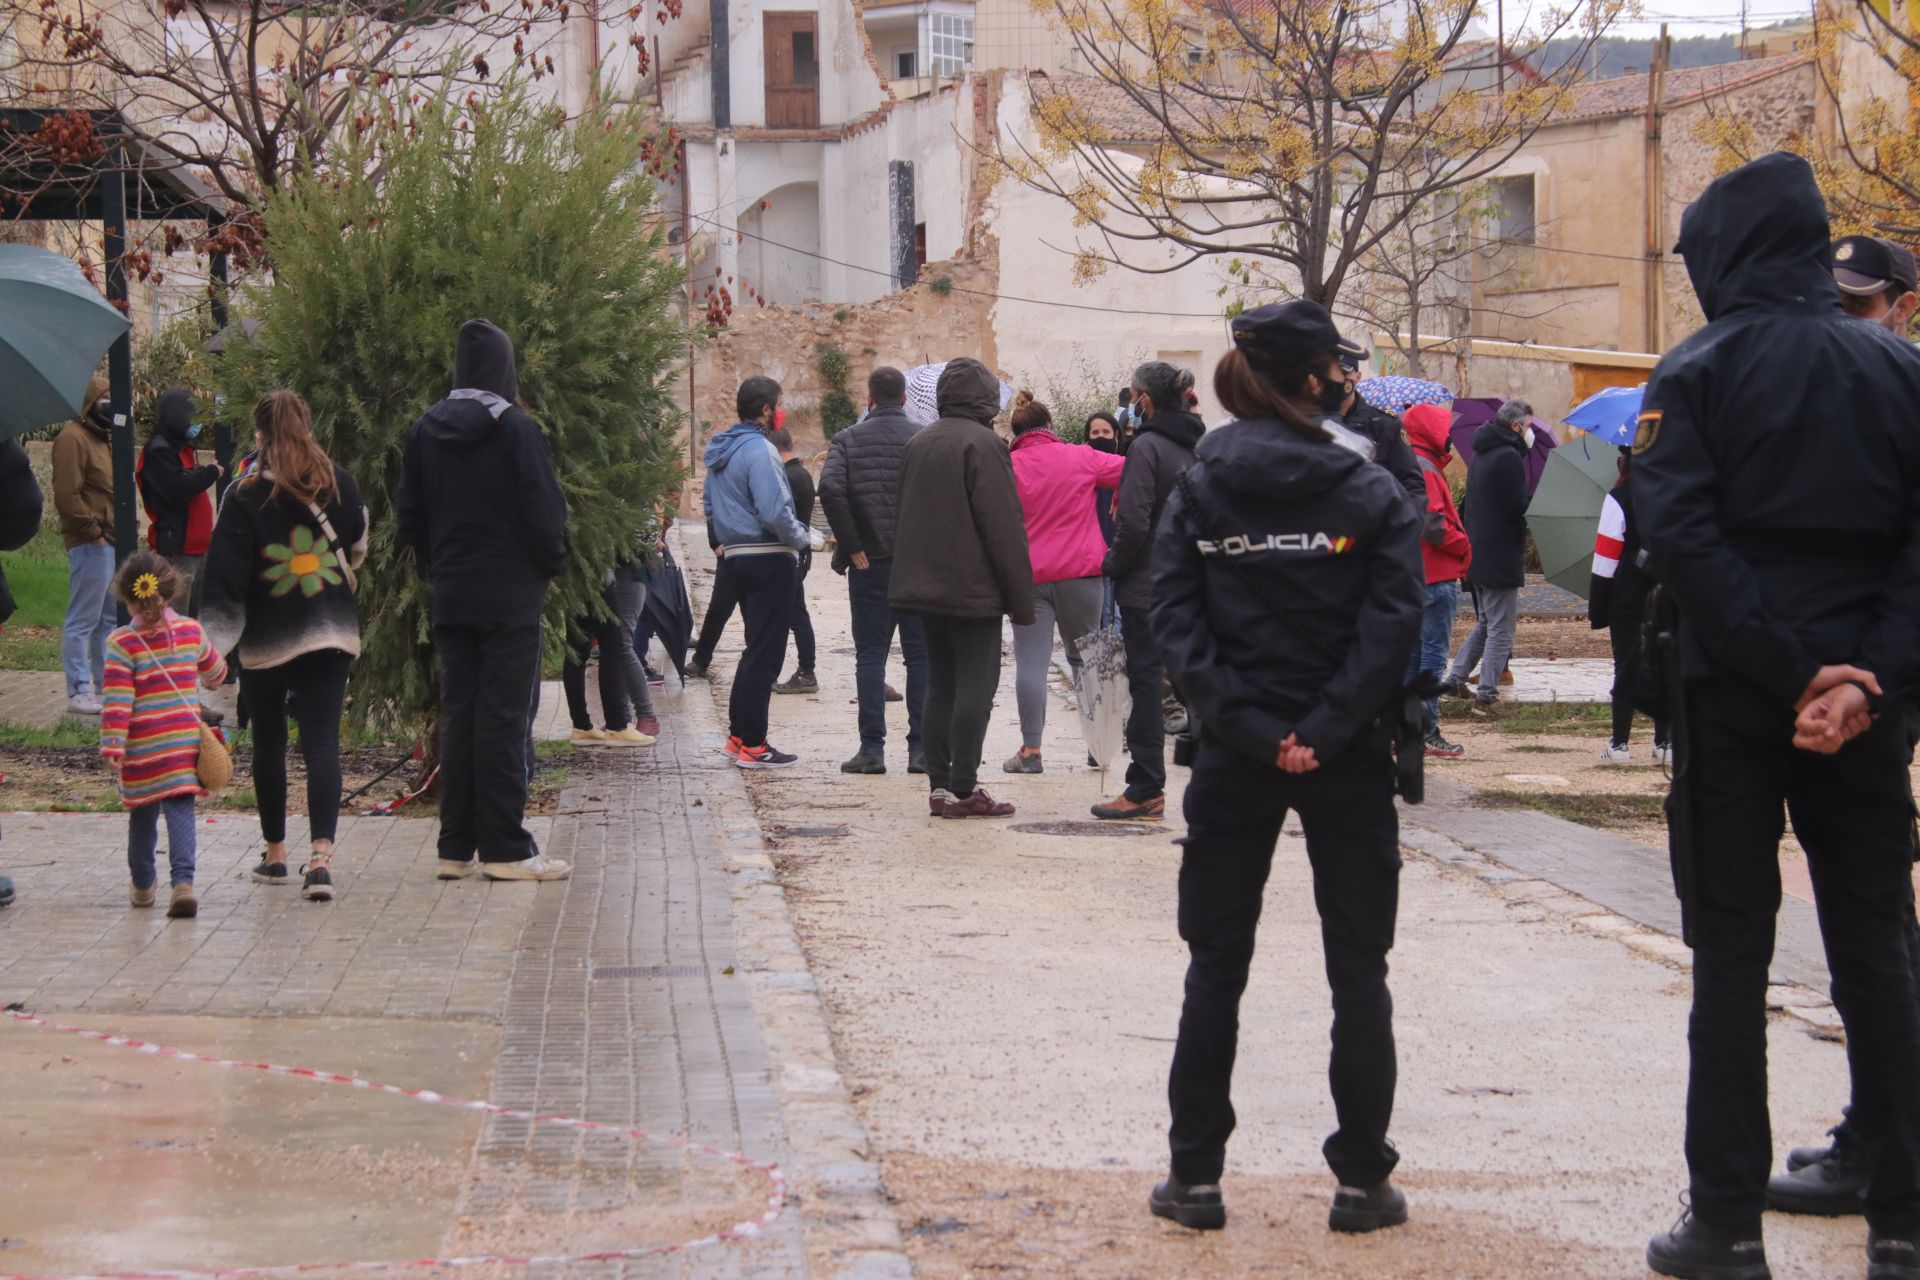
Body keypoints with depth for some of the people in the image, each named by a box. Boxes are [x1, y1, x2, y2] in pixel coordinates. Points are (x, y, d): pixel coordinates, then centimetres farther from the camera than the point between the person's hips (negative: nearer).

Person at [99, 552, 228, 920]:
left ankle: (142, 885, 29)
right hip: (185, 738, 1)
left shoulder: (121, 642, -7)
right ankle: (183, 879, -23)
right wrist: (212, 680, 44)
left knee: (142, 814, 14)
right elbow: (215, 671, 21)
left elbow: (117, 698, -13)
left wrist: (112, 744, -13)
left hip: (142, 747, -1)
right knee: (180, 810, -4)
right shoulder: (191, 631, 3)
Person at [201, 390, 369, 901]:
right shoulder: (340, 484, 1)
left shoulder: (245, 498, -11)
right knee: (322, 743, -4)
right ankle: (321, 855, -19)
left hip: (267, 642, -2)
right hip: (332, 636, 2)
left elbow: (224, 580, -14)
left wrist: (212, 647, -13)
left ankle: (275, 855, 24)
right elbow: (357, 547, 19)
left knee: (268, 745, 14)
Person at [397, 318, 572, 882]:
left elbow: (410, 517, 8)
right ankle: (505, 850, -2)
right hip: (510, 597, -5)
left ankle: (456, 847, 11)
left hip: (451, 597, 5)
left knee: (457, 714, 9)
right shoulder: (514, 429, -12)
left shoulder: (424, 431, 4)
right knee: (504, 715, -3)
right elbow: (544, 514, -12)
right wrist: (551, 565, 4)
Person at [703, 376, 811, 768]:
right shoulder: (759, 450, -17)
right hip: (769, 559, -9)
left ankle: (739, 735, 20)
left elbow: (709, 503, 20)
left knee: (758, 648, 18)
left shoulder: (720, 451, 12)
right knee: (765, 652, -5)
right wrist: (803, 540, -9)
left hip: (736, 557, 9)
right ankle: (752, 744, -4)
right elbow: (775, 512, -23)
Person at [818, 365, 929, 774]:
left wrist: (851, 545, -9)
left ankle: (872, 748, 0)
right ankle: (921, 748, 4)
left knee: (870, 656, 5)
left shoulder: (849, 440, 1)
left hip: (869, 562, 0)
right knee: (921, 656, 5)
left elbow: (830, 488, -15)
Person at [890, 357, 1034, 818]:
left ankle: (939, 784, 11)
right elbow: (1004, 528, -16)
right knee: (975, 685, -3)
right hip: (973, 590, -7)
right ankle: (963, 788, -5)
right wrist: (1021, 598, -12)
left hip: (924, 586, 7)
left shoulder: (917, 443, 10)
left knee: (940, 684, 12)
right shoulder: (982, 444, -13)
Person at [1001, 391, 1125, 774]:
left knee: (1031, 662, -3)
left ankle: (1031, 750, -8)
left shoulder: (1008, 467, -2)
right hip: (1081, 571, 1)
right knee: (1083, 657, 15)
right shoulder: (1081, 459, 0)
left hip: (1029, 576, -1)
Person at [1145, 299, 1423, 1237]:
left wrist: (1247, 727, -12)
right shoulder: (1370, 492, -5)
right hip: (1348, 765, -2)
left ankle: (1195, 1176, 10)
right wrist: (1324, 732, -16)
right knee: (1358, 969, 8)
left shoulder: (1200, 488, 1)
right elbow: (1393, 624, -16)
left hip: (1233, 761, 2)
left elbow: (1175, 618, -9)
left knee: (1216, 967, 10)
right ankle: (1362, 1180, 8)